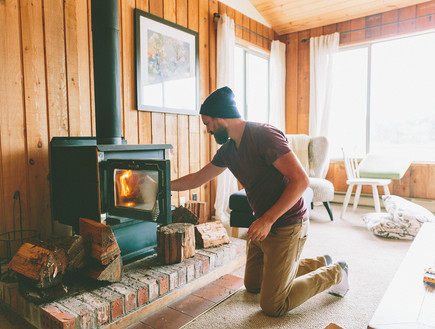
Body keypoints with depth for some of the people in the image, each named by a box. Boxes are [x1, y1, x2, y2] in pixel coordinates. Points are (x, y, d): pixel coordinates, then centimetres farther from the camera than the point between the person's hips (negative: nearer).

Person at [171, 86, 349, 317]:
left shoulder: (264, 135, -21)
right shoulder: (228, 150, 5)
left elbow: (300, 180, -26)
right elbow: (197, 179, 17)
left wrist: (267, 220, -26)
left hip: (286, 226, -9)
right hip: (263, 224, 9)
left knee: (272, 306, -2)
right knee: (252, 285, 23)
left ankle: (334, 273, 17)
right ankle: (320, 263, 31)